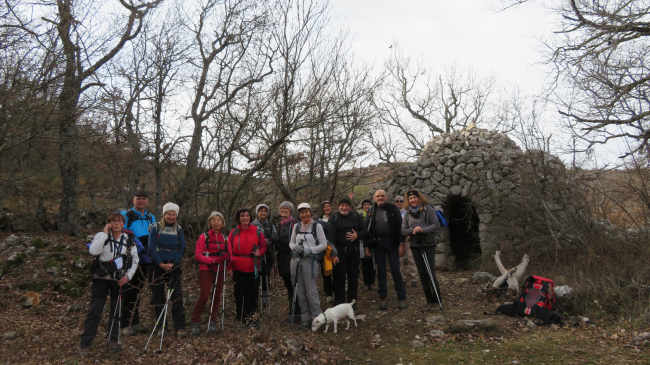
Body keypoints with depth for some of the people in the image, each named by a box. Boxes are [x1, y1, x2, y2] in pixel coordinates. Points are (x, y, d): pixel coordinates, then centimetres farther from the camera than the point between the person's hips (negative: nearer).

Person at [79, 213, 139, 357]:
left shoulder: (129, 240, 4)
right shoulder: (102, 236, -2)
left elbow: (134, 261, 8)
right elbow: (93, 251, -22)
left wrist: (128, 276, -5)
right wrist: (104, 233, -19)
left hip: (119, 280, 2)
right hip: (101, 278, -2)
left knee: (116, 310, 10)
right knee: (95, 310, -6)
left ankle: (113, 340, 23)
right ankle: (85, 343, 5)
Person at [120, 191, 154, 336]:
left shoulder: (151, 218, 13)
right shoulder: (125, 215, -1)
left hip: (143, 260, 5)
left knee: (137, 290, 12)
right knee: (128, 290, -3)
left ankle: (135, 322, 21)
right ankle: (125, 325, 5)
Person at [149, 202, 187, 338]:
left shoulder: (179, 229, 6)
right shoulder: (156, 228, 0)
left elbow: (182, 248, 4)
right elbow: (151, 247, -5)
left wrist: (173, 263, -9)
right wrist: (161, 264, -12)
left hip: (174, 265, 1)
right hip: (158, 265, -1)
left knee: (177, 295, -8)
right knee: (158, 296, 4)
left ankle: (180, 327, -5)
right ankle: (161, 326, 17)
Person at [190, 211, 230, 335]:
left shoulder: (225, 238, 11)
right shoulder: (204, 237, -1)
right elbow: (198, 255, -7)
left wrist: (227, 258, -7)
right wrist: (212, 260, -18)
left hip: (220, 271, 4)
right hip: (206, 270, -4)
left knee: (217, 297, 4)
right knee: (204, 297, -8)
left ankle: (212, 324, 14)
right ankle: (194, 323, 7)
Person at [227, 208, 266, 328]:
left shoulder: (257, 231, 5)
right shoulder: (234, 233, 6)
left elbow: (263, 246, 8)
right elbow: (229, 250, 5)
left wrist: (259, 252, -15)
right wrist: (229, 266, -3)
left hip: (253, 267, -1)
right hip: (238, 268, 1)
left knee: (252, 293, 1)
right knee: (239, 293, 4)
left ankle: (251, 318, 13)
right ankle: (241, 319, 17)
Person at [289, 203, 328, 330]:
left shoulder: (317, 226, -1)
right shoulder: (296, 227, 12)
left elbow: (324, 244, -2)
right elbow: (291, 243, 18)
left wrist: (309, 250, -13)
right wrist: (295, 247, -5)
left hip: (310, 260, -5)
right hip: (297, 261, 5)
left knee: (311, 291, -5)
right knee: (300, 292, 7)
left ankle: (316, 318, 9)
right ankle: (305, 318, 18)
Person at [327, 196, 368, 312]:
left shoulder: (356, 216, 8)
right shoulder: (334, 218, -3)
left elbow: (365, 231, 10)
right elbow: (331, 236, -11)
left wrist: (357, 235, -12)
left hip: (354, 250, 4)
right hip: (340, 251, -4)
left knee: (353, 277, 10)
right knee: (339, 278, 1)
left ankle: (352, 304, 23)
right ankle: (339, 305, 12)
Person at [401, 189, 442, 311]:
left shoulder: (427, 209, -2)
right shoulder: (407, 214, 9)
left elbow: (436, 225, -7)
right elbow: (403, 231, 3)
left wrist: (423, 230, -20)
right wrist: (413, 230, -16)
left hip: (428, 245, -4)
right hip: (415, 246, 4)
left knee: (430, 273, -7)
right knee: (422, 274, 7)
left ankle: (437, 300, 6)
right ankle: (429, 300, 17)